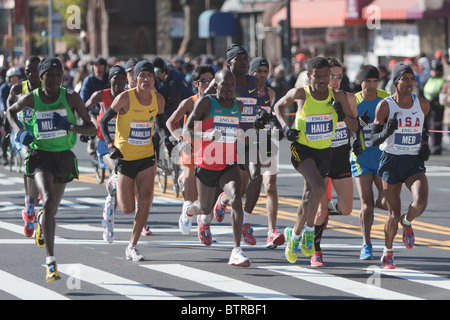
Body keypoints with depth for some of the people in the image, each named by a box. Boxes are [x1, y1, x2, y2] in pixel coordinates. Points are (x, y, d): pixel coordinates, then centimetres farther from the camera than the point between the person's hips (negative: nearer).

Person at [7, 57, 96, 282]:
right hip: (41, 155, -2)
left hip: (64, 156, 2)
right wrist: (18, 132, -2)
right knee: (48, 201, -25)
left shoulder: (71, 98, -6)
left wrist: (70, 126, -25)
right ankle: (50, 262, -26)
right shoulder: (32, 99, -4)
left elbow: (91, 129, -7)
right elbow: (11, 112, 17)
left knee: (52, 211, 14)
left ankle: (41, 220, 56)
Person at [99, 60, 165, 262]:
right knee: (127, 209, 1)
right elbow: (103, 121, -5)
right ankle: (115, 187, 38)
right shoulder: (125, 98, -14)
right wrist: (110, 145, -15)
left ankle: (132, 247, -1)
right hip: (125, 158, -3)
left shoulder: (158, 100, 0)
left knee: (146, 201, -15)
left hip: (147, 157, 3)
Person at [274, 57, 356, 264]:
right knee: (318, 187, -26)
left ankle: (295, 234, 36)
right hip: (302, 149, -4)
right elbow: (278, 107, 6)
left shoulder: (338, 97, -9)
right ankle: (309, 229, -7)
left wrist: (343, 117, -21)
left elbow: (354, 126, 0)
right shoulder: (300, 94, -14)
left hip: (324, 152, 4)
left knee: (308, 200, 12)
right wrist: (285, 128, -9)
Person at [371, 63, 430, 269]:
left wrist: (425, 145, 8)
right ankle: (387, 252, 25)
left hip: (415, 161, 2)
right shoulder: (385, 106, -7)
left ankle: (407, 222, 13)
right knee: (394, 215, -1)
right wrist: (387, 132, -25)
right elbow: (374, 140, -5)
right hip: (391, 161, -2)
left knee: (420, 203, -24)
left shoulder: (423, 105, 3)